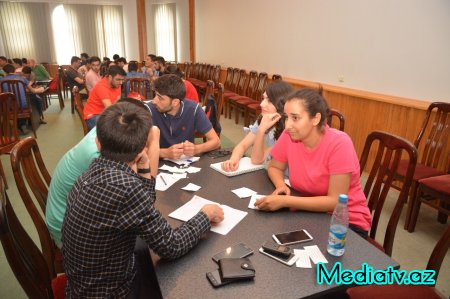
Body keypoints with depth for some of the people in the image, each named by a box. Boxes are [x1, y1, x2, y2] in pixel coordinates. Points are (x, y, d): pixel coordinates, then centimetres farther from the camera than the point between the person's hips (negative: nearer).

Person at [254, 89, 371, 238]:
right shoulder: (289, 136, -12)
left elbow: (335, 201, -24)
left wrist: (285, 201, -28)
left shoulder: (339, 143, -25)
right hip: (310, 212, 4)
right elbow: (274, 167, 6)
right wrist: (281, 186, -16)